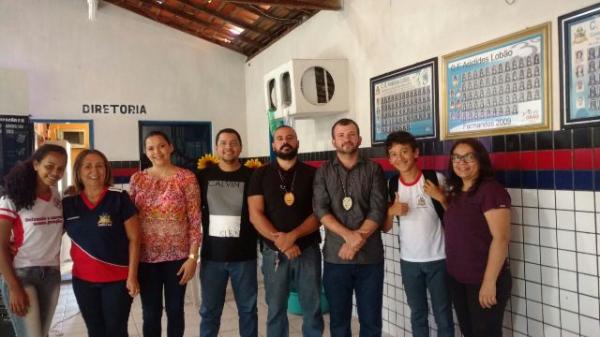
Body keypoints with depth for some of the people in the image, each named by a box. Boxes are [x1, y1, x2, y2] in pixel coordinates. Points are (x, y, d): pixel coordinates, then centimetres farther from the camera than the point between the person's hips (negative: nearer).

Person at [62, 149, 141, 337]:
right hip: (83, 280, 3)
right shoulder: (68, 204, 2)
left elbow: (134, 239, -7)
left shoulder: (119, 198, -9)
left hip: (118, 278, -3)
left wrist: (132, 276, -10)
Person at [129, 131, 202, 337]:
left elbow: (195, 221, -6)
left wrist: (193, 256, -10)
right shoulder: (137, 179, 4)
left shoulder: (187, 178, -5)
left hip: (177, 256, -2)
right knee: (150, 313, 11)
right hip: (146, 256, 2)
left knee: (175, 310, 11)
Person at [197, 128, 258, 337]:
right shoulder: (204, 176, 3)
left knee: (248, 309, 11)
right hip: (212, 255, 1)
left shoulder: (252, 176, -2)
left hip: (244, 255, -1)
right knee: (209, 310, 12)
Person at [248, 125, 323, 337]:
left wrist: (293, 236, -17)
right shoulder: (260, 175, 4)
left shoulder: (312, 174, 3)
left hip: (308, 250, 0)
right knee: (275, 310, 9)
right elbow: (255, 214, -4)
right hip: (274, 252, 0)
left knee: (313, 309, 6)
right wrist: (280, 241, -15)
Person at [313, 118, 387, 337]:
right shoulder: (324, 172, 6)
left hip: (370, 256, 0)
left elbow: (378, 210, -5)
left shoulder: (374, 170, 5)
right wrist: (349, 235, -17)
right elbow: (320, 209, -5)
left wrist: (357, 241, -14)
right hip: (335, 257, 1)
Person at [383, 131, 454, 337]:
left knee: (443, 315, 6)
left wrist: (440, 197, -21)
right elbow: (385, 227, 4)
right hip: (409, 261, 3)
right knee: (417, 315, 16)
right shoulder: (391, 185, 0)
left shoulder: (436, 179, -10)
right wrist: (392, 211, -15)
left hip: (438, 259, -3)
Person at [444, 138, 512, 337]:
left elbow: (501, 238, -20)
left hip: (483, 281, -8)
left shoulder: (491, 190, -15)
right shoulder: (456, 192, 9)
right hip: (457, 279, 8)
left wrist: (489, 282, -21)